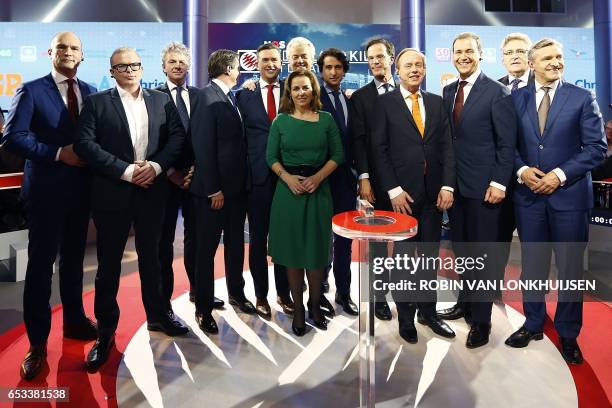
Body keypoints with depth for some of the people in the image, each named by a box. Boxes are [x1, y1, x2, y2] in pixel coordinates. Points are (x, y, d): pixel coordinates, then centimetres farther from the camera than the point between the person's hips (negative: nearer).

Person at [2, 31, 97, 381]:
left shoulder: (91, 92, 10)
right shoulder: (31, 90, -3)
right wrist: (58, 153, -17)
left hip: (81, 187, 4)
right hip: (46, 188, -4)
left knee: (74, 258, 16)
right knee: (41, 262, 3)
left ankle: (75, 320, 32)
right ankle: (38, 341, 16)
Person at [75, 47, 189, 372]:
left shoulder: (162, 100, 10)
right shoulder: (96, 102, 2)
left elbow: (177, 136, 3)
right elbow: (86, 144, -9)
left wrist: (155, 165, -12)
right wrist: (126, 171, -16)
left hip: (152, 190, 2)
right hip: (112, 193, -2)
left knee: (151, 257, 15)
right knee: (108, 264, 6)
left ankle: (158, 315, 32)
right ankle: (105, 330, 20)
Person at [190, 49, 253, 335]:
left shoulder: (230, 97, 12)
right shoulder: (207, 96, -12)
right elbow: (203, 145, -17)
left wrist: (242, 182, 7)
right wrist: (213, 190, -18)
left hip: (236, 186, 8)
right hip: (214, 190, -8)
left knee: (235, 243, 18)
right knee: (207, 249, 5)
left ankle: (236, 293, 36)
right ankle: (203, 308, 18)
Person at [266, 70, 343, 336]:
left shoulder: (326, 119, 4)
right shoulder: (280, 121, 4)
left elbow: (338, 155, 2)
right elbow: (271, 157, 3)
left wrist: (318, 177, -12)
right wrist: (288, 177, -13)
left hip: (318, 189, 0)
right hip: (289, 188, 0)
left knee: (316, 250, 6)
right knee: (292, 252, 6)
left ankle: (315, 306, 26)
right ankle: (298, 310, 20)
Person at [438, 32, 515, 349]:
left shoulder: (496, 92, -7)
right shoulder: (448, 91, 11)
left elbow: (507, 142, -9)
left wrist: (499, 183, -14)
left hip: (483, 186, -5)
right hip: (455, 183, 6)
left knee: (483, 252, 4)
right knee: (462, 248, 15)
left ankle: (481, 320, 17)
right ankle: (466, 302, 33)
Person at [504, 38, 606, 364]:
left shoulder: (583, 98, 0)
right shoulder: (516, 98, 6)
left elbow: (596, 147, -4)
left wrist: (560, 175, -14)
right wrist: (521, 170, -10)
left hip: (569, 194, -2)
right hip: (528, 194, 2)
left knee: (570, 267, 8)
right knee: (531, 264, 12)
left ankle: (568, 334, 25)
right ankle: (533, 324, 29)